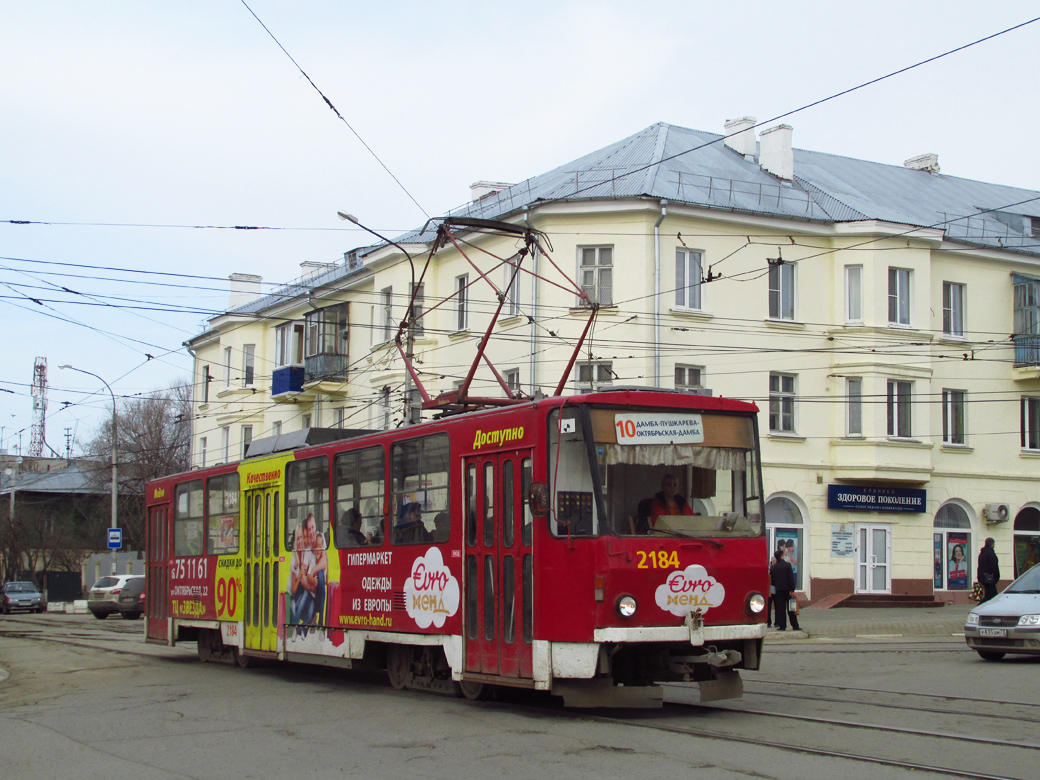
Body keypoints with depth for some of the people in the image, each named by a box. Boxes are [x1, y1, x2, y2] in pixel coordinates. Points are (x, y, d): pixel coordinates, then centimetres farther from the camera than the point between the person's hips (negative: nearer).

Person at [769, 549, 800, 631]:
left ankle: (782, 626, 0)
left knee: (780, 608, 4)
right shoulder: (787, 565, -5)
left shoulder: (773, 567, 0)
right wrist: (792, 589, -10)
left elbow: (771, 580, 4)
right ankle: (795, 626, 8)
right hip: (787, 589, -1)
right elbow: (791, 578, -10)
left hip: (779, 590, 1)